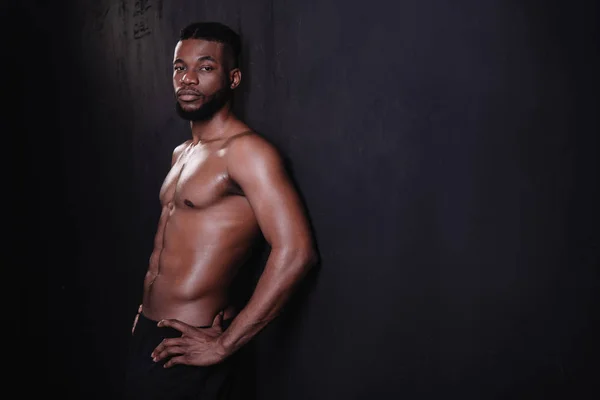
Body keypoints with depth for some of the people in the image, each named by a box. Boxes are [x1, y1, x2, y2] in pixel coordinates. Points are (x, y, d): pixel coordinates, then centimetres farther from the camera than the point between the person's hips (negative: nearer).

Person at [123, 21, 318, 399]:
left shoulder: (246, 151, -17)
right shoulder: (181, 154, 11)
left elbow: (295, 253, -27)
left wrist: (224, 345, -22)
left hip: (185, 347, -8)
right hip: (149, 330, 8)